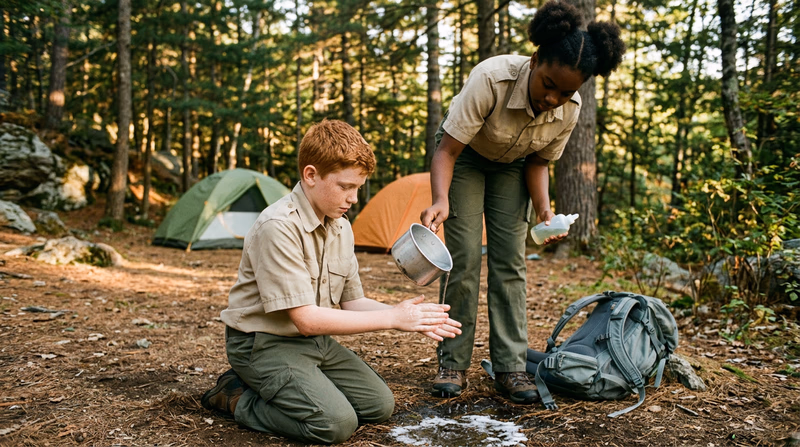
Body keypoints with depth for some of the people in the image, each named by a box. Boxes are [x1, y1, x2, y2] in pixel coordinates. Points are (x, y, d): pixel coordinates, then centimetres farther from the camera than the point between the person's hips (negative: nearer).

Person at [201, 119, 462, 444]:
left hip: (316, 341, 8)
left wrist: (410, 317, -13)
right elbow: (306, 319, -26)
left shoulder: (341, 227, 1)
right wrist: (392, 318, -24)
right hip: (265, 343, -8)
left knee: (379, 405, 2)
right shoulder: (278, 227, -25)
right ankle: (237, 398, -2)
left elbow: (352, 302, 6)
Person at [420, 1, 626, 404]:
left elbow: (538, 162, -7)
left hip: (511, 166, 3)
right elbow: (447, 151, -35)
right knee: (464, 258, -11)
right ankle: (453, 364, 1)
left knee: (510, 260, -4)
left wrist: (544, 210, -24)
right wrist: (440, 200, -53)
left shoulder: (569, 110, -23)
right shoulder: (491, 79, -38)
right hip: (464, 156, -3)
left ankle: (509, 366, 2)